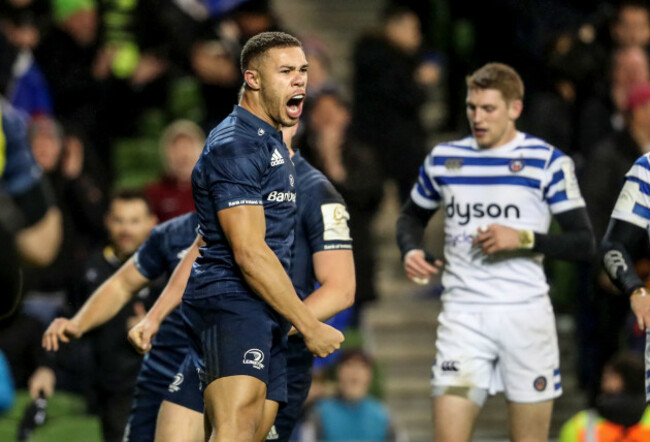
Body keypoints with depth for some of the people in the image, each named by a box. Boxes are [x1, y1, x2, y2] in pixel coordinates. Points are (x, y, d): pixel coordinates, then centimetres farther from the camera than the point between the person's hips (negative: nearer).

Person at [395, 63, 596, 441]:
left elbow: (585, 243, -4)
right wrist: (412, 250, 4)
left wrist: (523, 239, -17)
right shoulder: (444, 158, 9)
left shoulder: (549, 162, -1)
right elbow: (413, 215, 26)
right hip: (463, 315, 2)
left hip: (526, 315, -2)